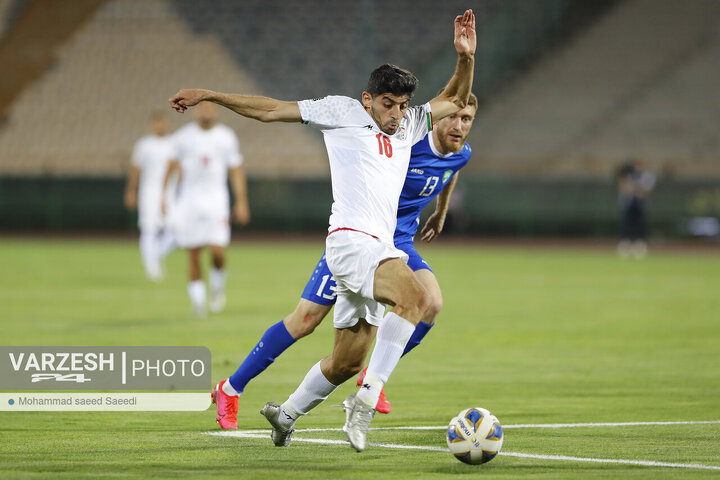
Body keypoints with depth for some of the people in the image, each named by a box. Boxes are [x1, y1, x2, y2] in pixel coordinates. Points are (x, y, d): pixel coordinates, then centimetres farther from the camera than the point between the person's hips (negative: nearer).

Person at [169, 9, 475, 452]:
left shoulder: (408, 127, 21)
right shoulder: (343, 112, 5)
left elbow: (455, 102, 27)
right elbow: (271, 111, 7)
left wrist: (466, 58, 8)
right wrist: (210, 96, 5)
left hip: (380, 250, 8)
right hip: (350, 239, -8)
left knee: (347, 361, 13)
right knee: (416, 297, -32)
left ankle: (287, 414, 35)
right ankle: (367, 399, -31)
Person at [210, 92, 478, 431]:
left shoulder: (461, 155, 1)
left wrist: (440, 214, 38)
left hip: (398, 242, 6)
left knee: (431, 303, -22)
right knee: (305, 320, -7)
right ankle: (230, 389, 8)